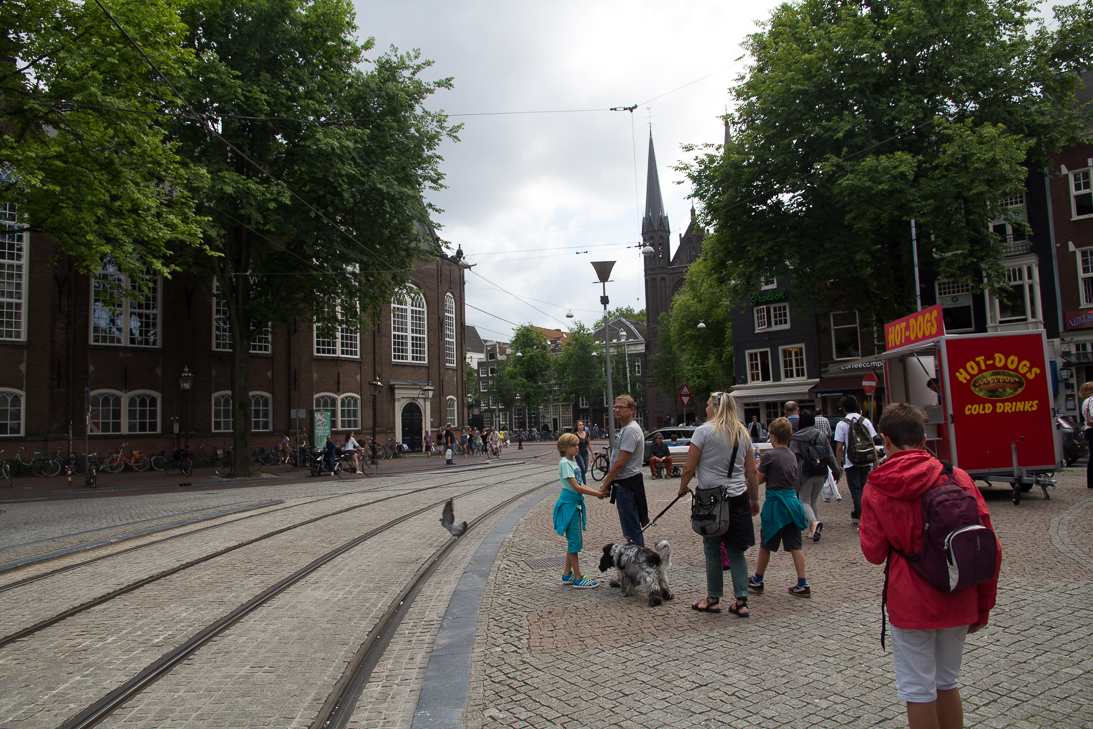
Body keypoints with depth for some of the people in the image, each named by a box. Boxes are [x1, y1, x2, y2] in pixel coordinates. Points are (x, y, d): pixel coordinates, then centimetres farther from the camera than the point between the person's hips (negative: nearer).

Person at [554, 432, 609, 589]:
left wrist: (597, 492, 1)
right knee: (574, 541, -4)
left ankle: (567, 575, 23)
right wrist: (597, 494, -20)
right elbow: (576, 487, -21)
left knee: (574, 541, 14)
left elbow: (581, 485, 14)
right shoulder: (565, 463, -15)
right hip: (569, 504, -9)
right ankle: (578, 579, 2)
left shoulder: (573, 462, 13)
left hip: (576, 504, 9)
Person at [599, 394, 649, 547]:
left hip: (627, 485, -11)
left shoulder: (630, 430, -17)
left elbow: (620, 462, -21)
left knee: (632, 530, -5)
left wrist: (605, 484, -14)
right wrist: (608, 481, 16)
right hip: (624, 484, 11)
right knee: (631, 528, 16)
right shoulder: (625, 428, 16)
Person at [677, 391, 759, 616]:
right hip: (739, 497, 5)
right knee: (736, 550, 9)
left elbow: (689, 467, -8)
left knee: (712, 550, 7)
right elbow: (752, 472, 9)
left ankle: (713, 600, 17)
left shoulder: (704, 431, -8)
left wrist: (683, 487, 8)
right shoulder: (743, 433, 7)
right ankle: (741, 601, 6)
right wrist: (755, 499, 17)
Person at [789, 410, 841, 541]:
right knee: (814, 500, 15)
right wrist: (836, 472, 11)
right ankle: (811, 530, 16)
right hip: (821, 474, 4)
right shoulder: (821, 435, 4)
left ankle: (814, 522, -22)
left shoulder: (795, 438, -7)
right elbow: (830, 456, 5)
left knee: (804, 501, 5)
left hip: (805, 474, -4)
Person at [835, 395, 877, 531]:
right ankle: (856, 515, 30)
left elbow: (839, 447, -8)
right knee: (862, 489, 17)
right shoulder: (866, 421, 2)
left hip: (851, 463, -4)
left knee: (856, 491, 1)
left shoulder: (842, 424, -7)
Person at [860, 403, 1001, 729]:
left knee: (918, 692, 10)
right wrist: (983, 606, 8)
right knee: (947, 683, 21)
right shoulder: (957, 477, -5)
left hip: (911, 604, -3)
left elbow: (874, 553, -8)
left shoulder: (877, 489, -10)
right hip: (958, 602, 4)